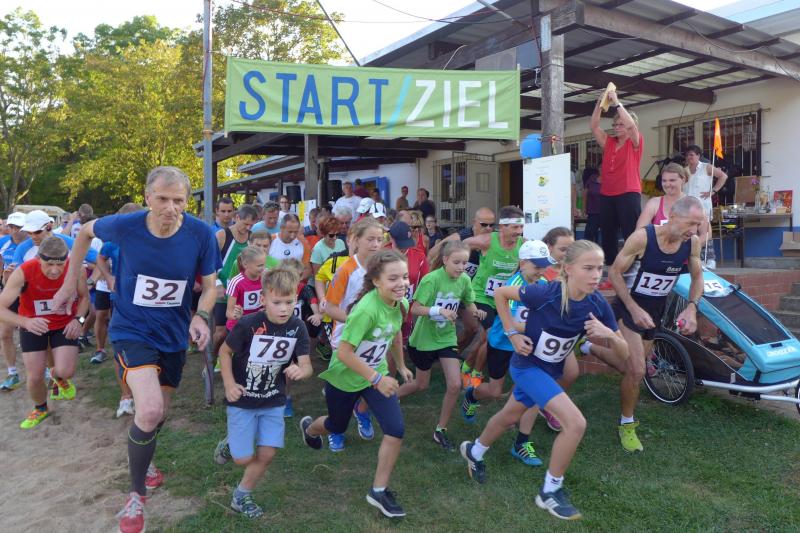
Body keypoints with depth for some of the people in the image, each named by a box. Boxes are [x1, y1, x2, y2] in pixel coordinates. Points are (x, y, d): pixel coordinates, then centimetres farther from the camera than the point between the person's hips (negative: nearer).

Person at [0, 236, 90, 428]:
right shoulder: (23, 273, -30)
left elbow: (84, 296, -3)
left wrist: (79, 319, -20)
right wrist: (25, 322, -49)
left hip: (65, 324, 0)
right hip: (32, 326, 0)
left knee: (65, 371, -15)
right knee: (35, 377, -1)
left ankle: (59, 378, 27)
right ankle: (40, 409, 34)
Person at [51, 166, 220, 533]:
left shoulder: (201, 234, -18)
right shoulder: (124, 226, -18)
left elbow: (209, 286, -6)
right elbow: (86, 232, 5)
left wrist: (201, 316, -26)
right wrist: (70, 283, 7)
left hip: (173, 336, 3)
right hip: (132, 331, -3)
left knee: (158, 416, 19)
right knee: (149, 411, -22)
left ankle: (140, 460, 53)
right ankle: (136, 494, 3)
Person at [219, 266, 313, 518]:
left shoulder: (297, 328, -13)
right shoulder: (248, 324, -22)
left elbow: (307, 367, -13)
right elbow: (225, 351, -6)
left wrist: (300, 371, -37)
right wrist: (229, 384, -15)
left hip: (273, 401, 3)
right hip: (242, 400, -3)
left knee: (267, 455, 2)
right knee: (244, 459, -1)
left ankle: (241, 496, 27)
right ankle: (230, 446, 35)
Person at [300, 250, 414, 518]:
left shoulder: (401, 303, -13)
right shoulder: (367, 309, -36)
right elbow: (343, 352, -33)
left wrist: (401, 366, 18)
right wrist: (376, 379, -32)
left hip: (377, 373, 5)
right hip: (345, 377, -5)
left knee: (396, 430, -8)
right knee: (337, 427, 21)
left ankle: (379, 491, 11)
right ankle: (309, 427, 58)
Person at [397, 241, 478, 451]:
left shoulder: (465, 280, -8)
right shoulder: (431, 279, -23)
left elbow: (469, 305, 5)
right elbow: (415, 309, -23)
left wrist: (476, 311, -17)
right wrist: (439, 310, -38)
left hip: (447, 338, 4)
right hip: (424, 338, -4)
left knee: (455, 385, -7)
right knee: (421, 385, 13)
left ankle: (441, 430, 12)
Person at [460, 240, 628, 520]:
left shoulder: (598, 305, -16)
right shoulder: (545, 294, -29)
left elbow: (623, 354, -10)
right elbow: (500, 293, -13)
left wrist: (608, 334, -30)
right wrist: (512, 334, -15)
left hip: (551, 369, 6)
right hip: (527, 365, -6)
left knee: (509, 417, 25)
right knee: (576, 423, -19)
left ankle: (474, 451, 53)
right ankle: (550, 491, 1)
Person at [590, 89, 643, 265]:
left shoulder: (635, 143, 1)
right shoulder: (609, 142, 14)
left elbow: (631, 124, -17)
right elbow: (594, 126, 6)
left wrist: (617, 102, -14)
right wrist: (599, 103, -3)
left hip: (628, 194, -5)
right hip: (606, 194, 6)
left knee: (631, 234, -8)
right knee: (607, 235, 9)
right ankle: (610, 267, 18)